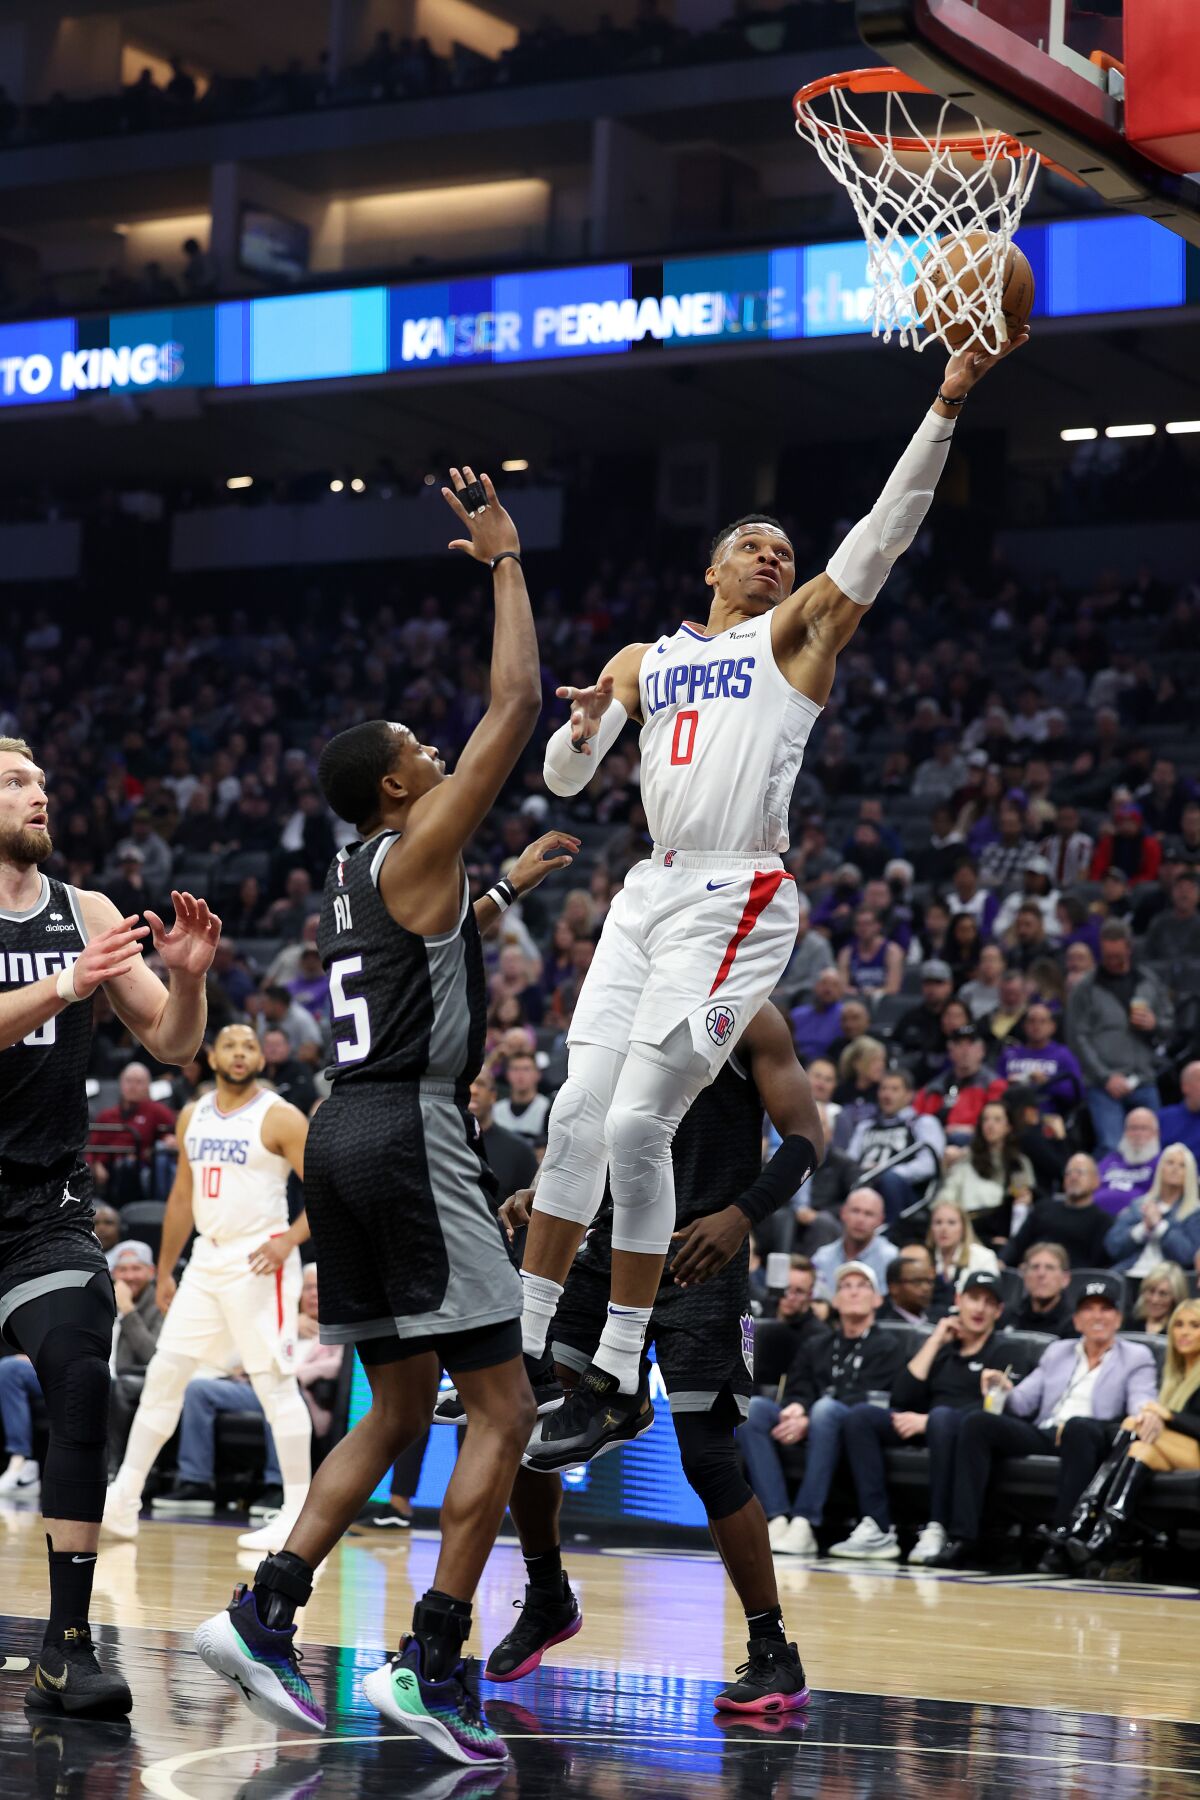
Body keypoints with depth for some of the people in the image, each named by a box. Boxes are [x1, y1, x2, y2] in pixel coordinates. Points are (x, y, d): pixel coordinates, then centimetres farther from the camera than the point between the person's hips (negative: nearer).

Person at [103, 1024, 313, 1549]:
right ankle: (123, 1500, 7)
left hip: (259, 1263, -6)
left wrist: (289, 1240, -25)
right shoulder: (192, 1116, 11)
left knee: (275, 1384, -6)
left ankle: (299, 1514, -1)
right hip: (206, 1260, 6)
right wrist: (165, 1272, 18)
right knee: (164, 1372, 3)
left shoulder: (281, 1118, -8)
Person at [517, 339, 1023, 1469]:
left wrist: (947, 407, -13)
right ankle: (516, 1349, 8)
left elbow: (887, 528, -3)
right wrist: (584, 727, -4)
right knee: (577, 1115, 0)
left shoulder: (798, 633, 8)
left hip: (735, 900, -5)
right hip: (648, 895, 5)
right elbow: (563, 780, 19)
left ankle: (619, 1379, -3)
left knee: (637, 1124, -12)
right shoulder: (644, 660, 22)